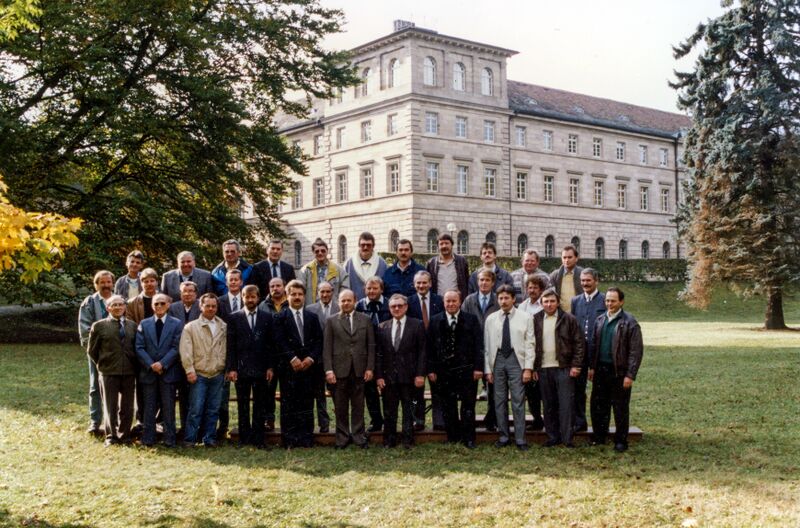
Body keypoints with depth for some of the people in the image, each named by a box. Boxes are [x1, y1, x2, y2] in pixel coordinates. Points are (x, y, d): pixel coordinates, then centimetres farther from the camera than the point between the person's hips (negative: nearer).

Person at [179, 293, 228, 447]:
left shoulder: (224, 327, 8)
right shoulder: (191, 327, 1)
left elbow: (227, 349, 9)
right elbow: (186, 351, -3)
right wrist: (190, 370, -10)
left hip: (217, 374, 3)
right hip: (199, 375, -3)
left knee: (213, 410, 7)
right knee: (196, 409, -4)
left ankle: (209, 439, 15)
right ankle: (190, 439, 4)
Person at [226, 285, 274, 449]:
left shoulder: (267, 318, 7)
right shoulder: (234, 318, 5)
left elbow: (272, 344, 6)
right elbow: (230, 346, 2)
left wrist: (270, 367, -1)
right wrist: (231, 368, -5)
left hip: (261, 369, 1)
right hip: (241, 369, 0)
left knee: (260, 406, 4)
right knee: (243, 406, 5)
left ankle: (258, 439, 10)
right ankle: (244, 438, 12)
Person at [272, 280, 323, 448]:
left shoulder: (312, 317, 14)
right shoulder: (280, 317, 5)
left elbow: (318, 341, 9)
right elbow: (280, 341, -4)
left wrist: (311, 358, -6)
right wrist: (292, 358, -13)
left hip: (308, 365, 3)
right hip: (288, 366, -3)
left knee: (307, 403, 3)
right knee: (288, 403, -2)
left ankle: (306, 438, 8)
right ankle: (289, 439, 2)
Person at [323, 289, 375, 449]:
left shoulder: (365, 320, 9)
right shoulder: (331, 321, 6)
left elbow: (371, 345, 7)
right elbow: (327, 348, 2)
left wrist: (370, 368, -1)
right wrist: (328, 370, -7)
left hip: (359, 369, 1)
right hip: (339, 370, -1)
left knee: (358, 406, 5)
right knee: (340, 407, 4)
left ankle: (359, 436, 13)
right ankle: (342, 437, 13)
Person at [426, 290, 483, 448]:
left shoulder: (471, 320, 3)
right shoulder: (435, 321, 6)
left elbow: (478, 345, 0)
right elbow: (430, 347, 5)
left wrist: (478, 367, -7)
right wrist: (431, 369, -1)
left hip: (467, 370, -1)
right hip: (444, 371, 2)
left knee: (468, 405, 2)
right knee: (448, 406, 7)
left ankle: (469, 439, 9)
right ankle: (452, 438, 16)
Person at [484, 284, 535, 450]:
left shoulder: (525, 318, 1)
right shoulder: (491, 319, 7)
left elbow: (529, 344, -1)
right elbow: (487, 345, 8)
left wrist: (528, 368, -7)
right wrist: (488, 369, 4)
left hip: (516, 360, -3)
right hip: (497, 360, 3)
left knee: (518, 401, -3)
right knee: (499, 401, 7)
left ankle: (520, 440, 3)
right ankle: (504, 437, 17)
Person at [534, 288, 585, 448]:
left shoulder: (569, 319, 0)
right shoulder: (536, 320, 7)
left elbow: (578, 343, 0)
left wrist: (576, 365, -7)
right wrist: (533, 367, 3)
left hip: (564, 368, -3)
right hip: (543, 369, 3)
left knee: (566, 404, -2)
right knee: (548, 405, 8)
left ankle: (567, 438, 4)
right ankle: (552, 437, 16)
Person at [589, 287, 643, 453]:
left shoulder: (629, 322, -9)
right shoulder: (600, 320, 10)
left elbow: (636, 351, -11)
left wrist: (630, 375, -15)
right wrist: (592, 367, 9)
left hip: (619, 371, -6)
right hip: (601, 369, 6)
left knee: (620, 408, 5)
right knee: (598, 404, 12)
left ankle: (621, 441, 16)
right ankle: (599, 435, 26)